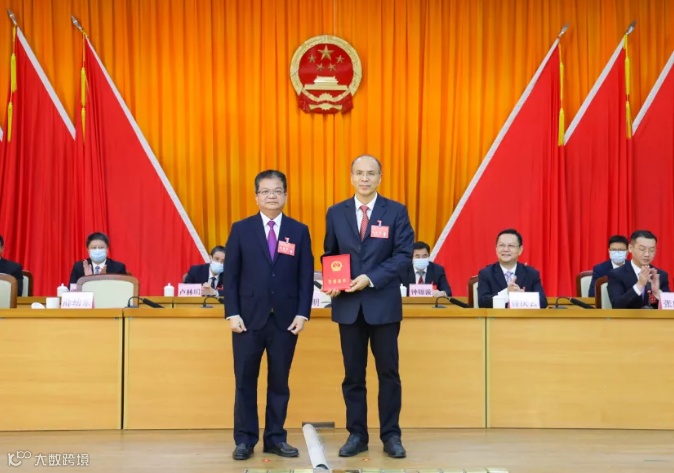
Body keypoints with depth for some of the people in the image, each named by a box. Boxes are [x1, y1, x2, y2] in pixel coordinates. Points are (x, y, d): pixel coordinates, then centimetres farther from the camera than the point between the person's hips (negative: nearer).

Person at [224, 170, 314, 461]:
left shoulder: (299, 231, 6)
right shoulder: (241, 229, 3)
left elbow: (306, 276, 3)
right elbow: (231, 275, 1)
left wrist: (302, 313, -5)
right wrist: (232, 313, -7)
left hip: (285, 319, 1)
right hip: (249, 317, -1)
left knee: (279, 382, 8)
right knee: (245, 382, 4)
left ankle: (275, 438, 17)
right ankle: (245, 440, 13)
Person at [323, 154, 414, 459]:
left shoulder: (396, 212, -1)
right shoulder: (336, 213, 6)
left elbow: (404, 254, -7)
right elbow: (329, 255, 11)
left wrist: (371, 279, -18)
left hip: (383, 303, -2)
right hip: (348, 304, 2)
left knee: (388, 372, 5)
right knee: (353, 374, 8)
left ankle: (391, 436, 15)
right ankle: (356, 435, 18)